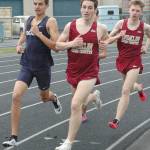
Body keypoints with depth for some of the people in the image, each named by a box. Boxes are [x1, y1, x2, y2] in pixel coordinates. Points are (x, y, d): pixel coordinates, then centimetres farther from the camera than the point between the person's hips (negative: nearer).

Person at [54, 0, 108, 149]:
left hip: (89, 73, -3)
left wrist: (100, 53, 1)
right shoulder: (70, 25, -5)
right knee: (80, 102, 23)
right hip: (72, 71, 4)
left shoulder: (100, 29, -6)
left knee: (75, 105, -16)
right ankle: (94, 95, 61)